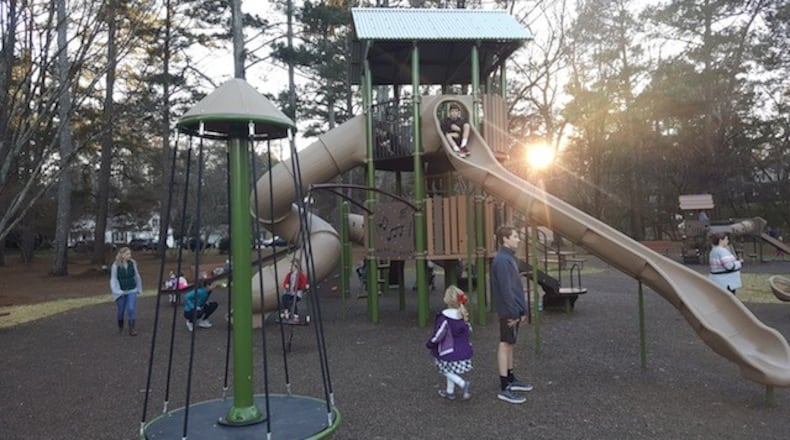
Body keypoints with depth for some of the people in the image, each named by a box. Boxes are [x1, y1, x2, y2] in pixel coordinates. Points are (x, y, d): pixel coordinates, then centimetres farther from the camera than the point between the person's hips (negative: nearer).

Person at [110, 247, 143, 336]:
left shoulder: (132, 263, -5)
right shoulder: (115, 266, -12)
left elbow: (137, 276, 5)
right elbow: (113, 280, -10)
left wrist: (139, 288, 11)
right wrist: (117, 291, -19)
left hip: (132, 291, 1)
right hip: (120, 292, -1)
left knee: (131, 309, -11)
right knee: (120, 311, 12)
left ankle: (131, 329, -5)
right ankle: (120, 327, 38)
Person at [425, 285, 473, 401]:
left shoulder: (444, 317, -23)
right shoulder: (463, 316, -1)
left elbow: (439, 334, -20)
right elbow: (469, 330, 10)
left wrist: (430, 344, -4)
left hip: (449, 351, -7)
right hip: (464, 350, 7)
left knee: (447, 371, 10)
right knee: (451, 370, 22)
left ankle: (463, 384, -8)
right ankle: (450, 391, 30)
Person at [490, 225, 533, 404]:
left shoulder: (510, 258, 13)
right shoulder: (502, 260, -19)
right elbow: (505, 289, -22)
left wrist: (522, 310, 16)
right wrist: (512, 313, -20)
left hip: (515, 310, 10)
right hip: (508, 311, -10)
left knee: (510, 344, 16)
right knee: (505, 344, -4)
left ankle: (510, 380, 27)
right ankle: (504, 388, 1)